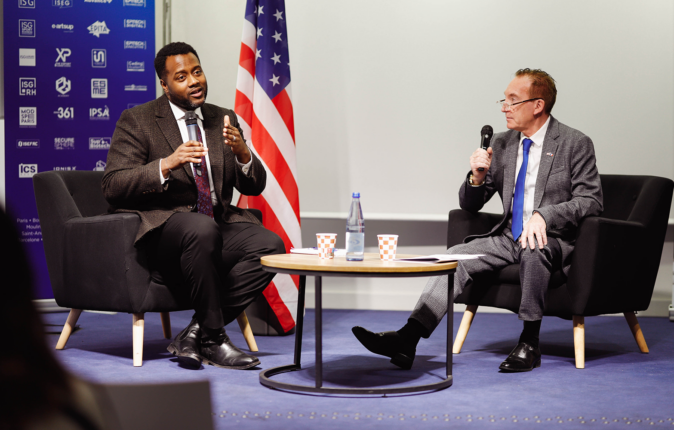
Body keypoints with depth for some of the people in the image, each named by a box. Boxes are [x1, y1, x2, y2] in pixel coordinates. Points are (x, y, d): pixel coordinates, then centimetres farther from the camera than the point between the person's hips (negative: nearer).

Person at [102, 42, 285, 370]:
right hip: (162, 227, -5)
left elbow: (254, 187, 12)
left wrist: (242, 153, -11)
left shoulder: (223, 120, 16)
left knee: (271, 246, -23)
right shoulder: (136, 121, 2)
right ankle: (213, 340, -23)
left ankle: (195, 333, -16)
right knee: (203, 229, -38)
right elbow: (113, 187, -9)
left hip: (220, 223, 5)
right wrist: (167, 164, -23)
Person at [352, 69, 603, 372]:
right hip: (509, 238, 6)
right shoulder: (501, 144, 10)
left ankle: (529, 344, -24)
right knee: (457, 256, -16)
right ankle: (407, 340, -27)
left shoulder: (575, 144, -6)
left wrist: (544, 215, -28)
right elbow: (469, 205, 14)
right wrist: (477, 177, -10)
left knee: (533, 250, -38)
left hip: (553, 239, -5)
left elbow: (591, 201, -13)